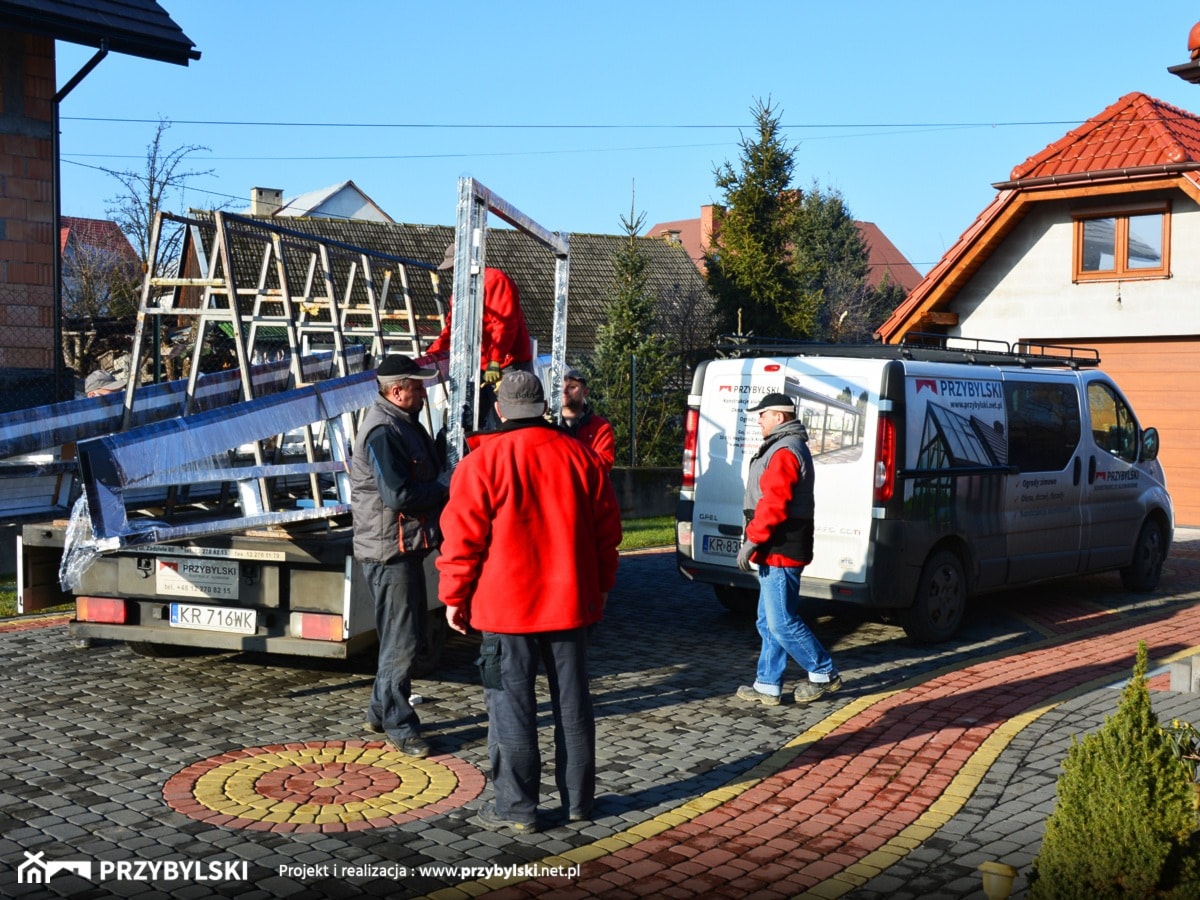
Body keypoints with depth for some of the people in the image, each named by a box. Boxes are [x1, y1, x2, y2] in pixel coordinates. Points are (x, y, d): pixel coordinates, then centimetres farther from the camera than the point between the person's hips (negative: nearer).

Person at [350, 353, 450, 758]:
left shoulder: (403, 423, 15)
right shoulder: (383, 432, -19)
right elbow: (398, 496, -26)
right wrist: (443, 485, -14)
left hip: (407, 545, 11)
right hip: (389, 549, -11)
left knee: (407, 633, 18)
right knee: (401, 638, -5)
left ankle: (381, 711, 29)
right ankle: (397, 725, 5)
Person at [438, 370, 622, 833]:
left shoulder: (482, 461, -10)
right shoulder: (580, 456, 3)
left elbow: (463, 538, -9)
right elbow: (607, 530, 10)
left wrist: (454, 596, 2)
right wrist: (600, 586, 21)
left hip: (507, 607, -4)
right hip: (571, 603, 4)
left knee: (511, 705, 4)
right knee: (572, 702, 13)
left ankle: (516, 808, 9)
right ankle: (578, 800, 22)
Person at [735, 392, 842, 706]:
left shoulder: (784, 452, -17)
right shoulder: (785, 447, 19)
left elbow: (773, 505, -24)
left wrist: (751, 541, -21)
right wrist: (758, 542, 21)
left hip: (781, 551, -11)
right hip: (777, 551, 11)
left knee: (782, 623, -6)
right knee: (770, 622, 12)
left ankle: (824, 674, 6)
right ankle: (767, 686, 17)